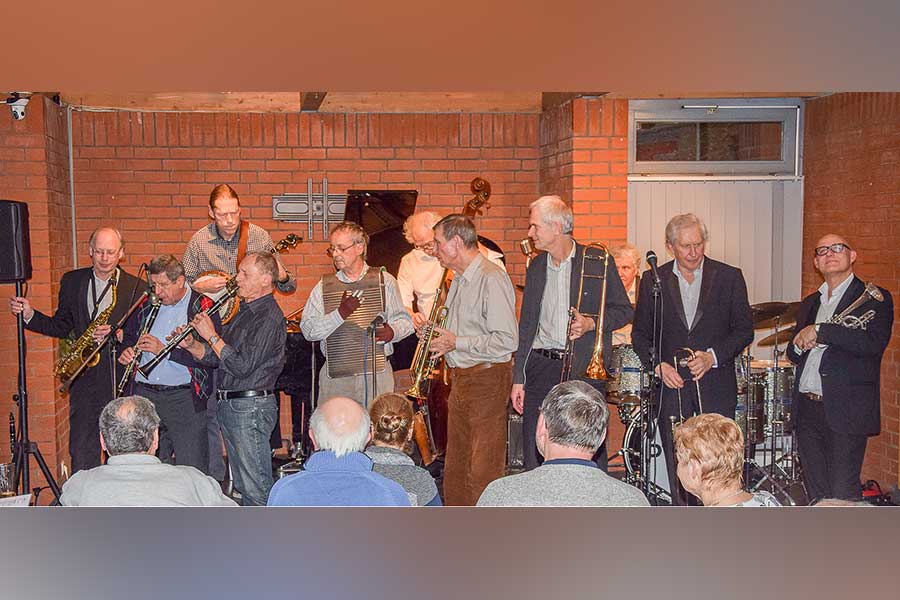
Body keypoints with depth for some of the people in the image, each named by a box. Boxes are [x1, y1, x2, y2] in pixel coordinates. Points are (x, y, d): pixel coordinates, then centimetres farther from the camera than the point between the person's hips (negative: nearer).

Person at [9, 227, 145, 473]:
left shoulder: (137, 287, -1)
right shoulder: (72, 281, 10)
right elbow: (61, 326, 13)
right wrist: (30, 314, -1)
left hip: (122, 379, -2)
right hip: (84, 378, 3)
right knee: (82, 453, 3)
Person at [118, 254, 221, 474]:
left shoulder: (203, 307, -6)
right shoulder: (148, 305, 12)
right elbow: (129, 335, 27)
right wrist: (127, 350, 3)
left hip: (184, 398, -5)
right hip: (145, 394, 5)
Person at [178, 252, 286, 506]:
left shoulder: (269, 318, -16)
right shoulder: (244, 311, 15)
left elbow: (241, 366, -23)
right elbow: (216, 358, 16)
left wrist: (211, 336, -14)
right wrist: (191, 345, -2)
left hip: (251, 407, -10)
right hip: (229, 406, 10)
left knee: (256, 489, -7)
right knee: (243, 486, 17)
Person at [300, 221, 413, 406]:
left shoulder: (385, 281, 10)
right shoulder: (324, 286, 8)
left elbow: (403, 320, 12)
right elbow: (309, 330, -3)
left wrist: (392, 331, -11)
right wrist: (341, 313, -17)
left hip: (378, 373, 0)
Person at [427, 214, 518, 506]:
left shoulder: (491, 279, -16)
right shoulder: (458, 279, 14)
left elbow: (507, 340, -22)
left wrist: (456, 343, -17)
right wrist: (438, 335, 9)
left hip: (486, 378, -9)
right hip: (459, 378, 9)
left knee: (483, 470, -5)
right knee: (456, 464, 14)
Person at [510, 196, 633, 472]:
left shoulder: (598, 262, -2)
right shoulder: (536, 266, 12)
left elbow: (625, 310, 3)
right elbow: (527, 324, 15)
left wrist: (592, 323, -15)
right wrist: (518, 378, 10)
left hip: (586, 368, -4)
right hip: (541, 365, 4)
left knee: (591, 452, 1)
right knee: (534, 454, 4)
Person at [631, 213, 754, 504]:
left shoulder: (729, 277, 3)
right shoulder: (653, 281, 6)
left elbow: (744, 330, 4)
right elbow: (640, 333, 11)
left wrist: (714, 356, -11)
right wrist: (658, 364, -6)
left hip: (716, 388, -1)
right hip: (671, 385, 1)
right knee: (677, 468, 4)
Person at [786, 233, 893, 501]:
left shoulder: (874, 298, -1)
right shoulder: (809, 303, 19)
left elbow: (875, 342, -19)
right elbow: (793, 354, 24)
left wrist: (820, 331, -17)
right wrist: (800, 344, 0)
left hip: (846, 411, -6)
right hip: (807, 409, 6)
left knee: (843, 496, -5)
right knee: (816, 494, 12)